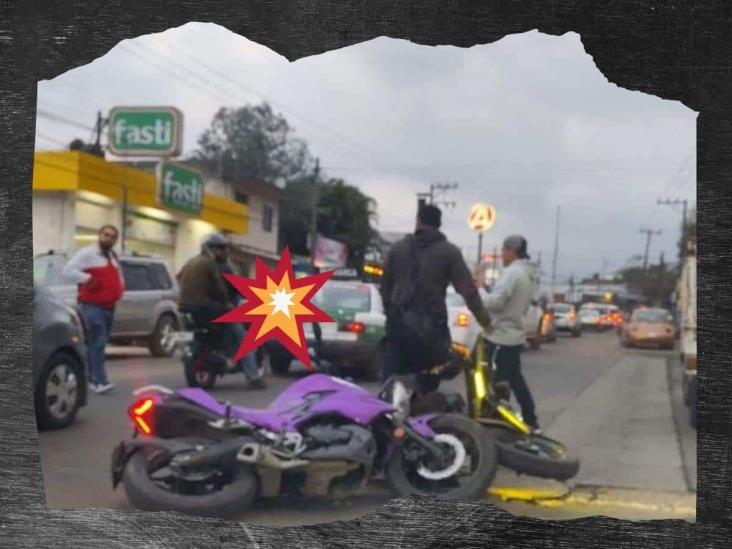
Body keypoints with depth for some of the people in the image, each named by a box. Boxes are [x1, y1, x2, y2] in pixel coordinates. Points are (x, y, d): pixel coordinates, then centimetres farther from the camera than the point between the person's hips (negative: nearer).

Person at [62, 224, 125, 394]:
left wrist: (119, 288, 14)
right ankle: (100, 381, -21)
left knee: (97, 343, 13)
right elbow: (68, 269, -18)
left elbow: (117, 276, 34)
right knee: (97, 342, -16)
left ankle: (92, 378, 20)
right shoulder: (87, 253, -8)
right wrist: (87, 279, -23)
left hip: (109, 306, 9)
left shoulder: (113, 256, 19)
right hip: (92, 305, -9)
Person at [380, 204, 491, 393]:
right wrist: (481, 315, 2)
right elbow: (467, 288, -7)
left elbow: (385, 285, 15)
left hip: (399, 321, 3)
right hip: (430, 324, -3)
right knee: (427, 384, 5)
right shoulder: (449, 252, -2)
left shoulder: (397, 248, 10)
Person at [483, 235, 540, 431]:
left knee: (497, 381, -5)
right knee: (514, 379, 16)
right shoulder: (526, 274, 16)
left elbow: (496, 301, -25)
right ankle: (530, 420, 20)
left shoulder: (512, 272, -17)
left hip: (501, 336, -10)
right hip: (514, 335, 10)